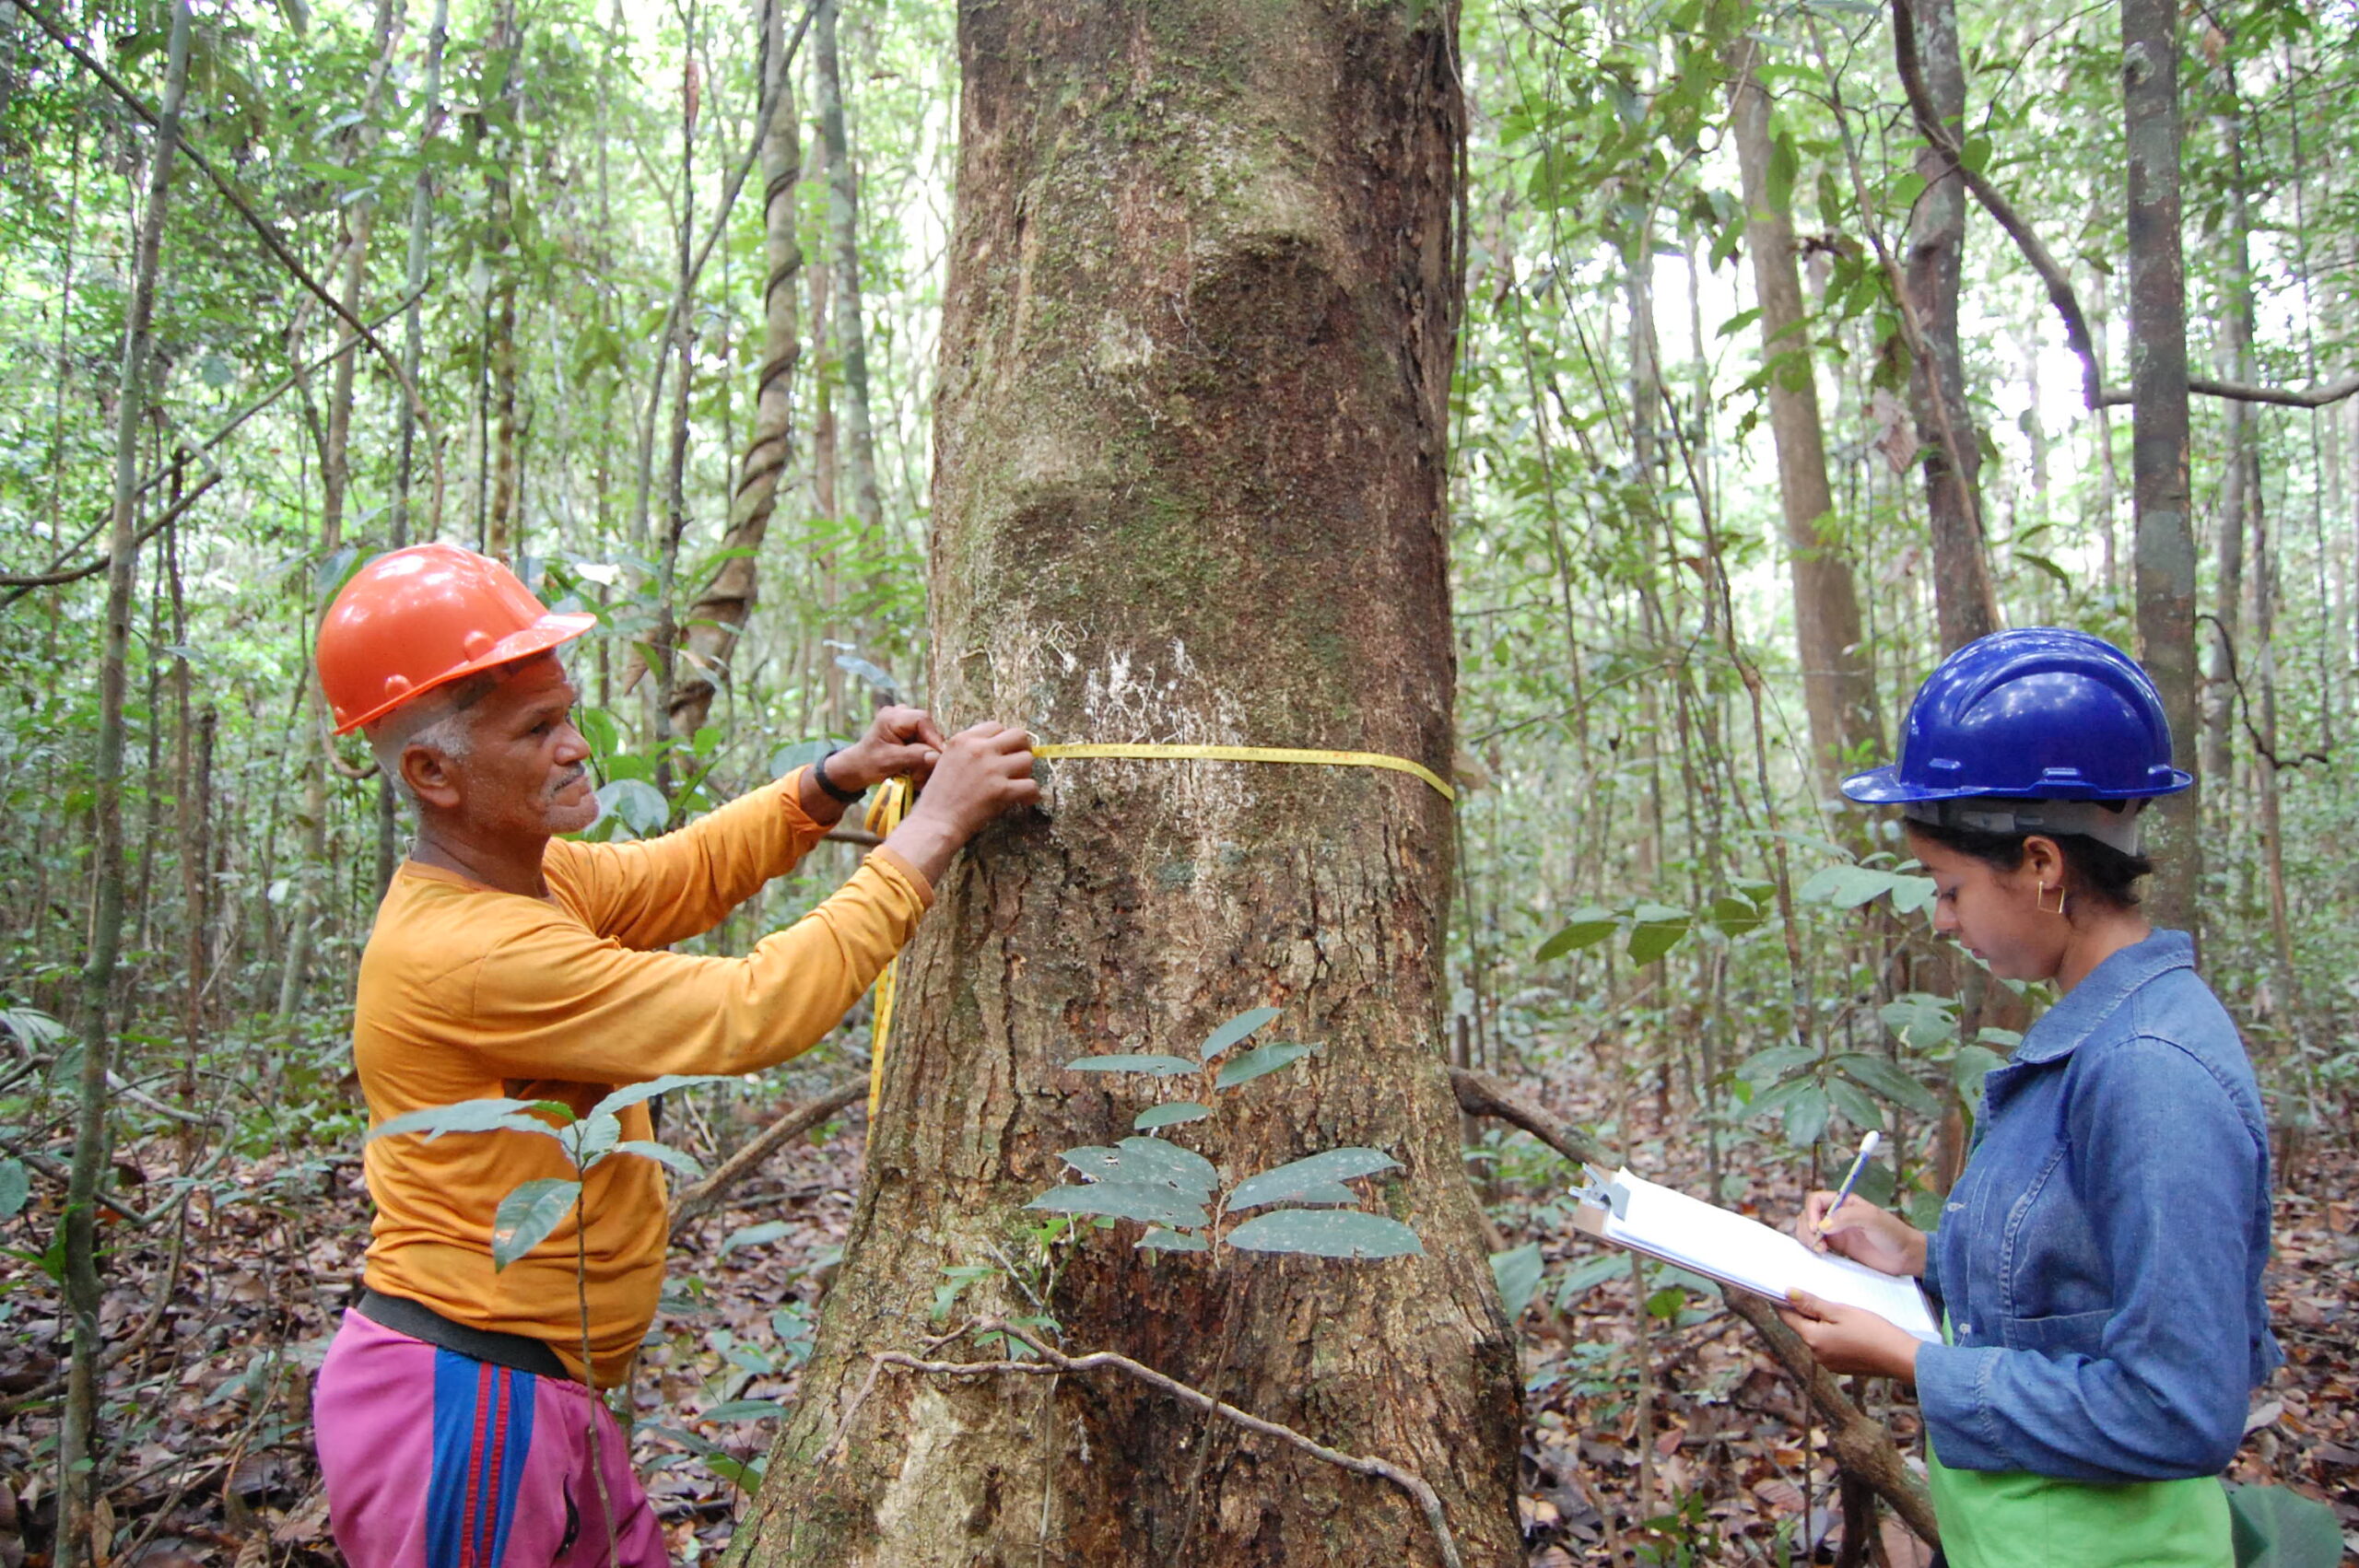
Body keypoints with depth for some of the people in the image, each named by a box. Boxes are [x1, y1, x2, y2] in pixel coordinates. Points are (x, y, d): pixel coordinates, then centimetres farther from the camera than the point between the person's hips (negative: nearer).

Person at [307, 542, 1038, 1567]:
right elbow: (750, 1013, -29)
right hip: (462, 1405, -9)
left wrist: (833, 781, -4)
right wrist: (931, 829, -24)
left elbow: (681, 873, 14)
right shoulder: (464, 948, -27)